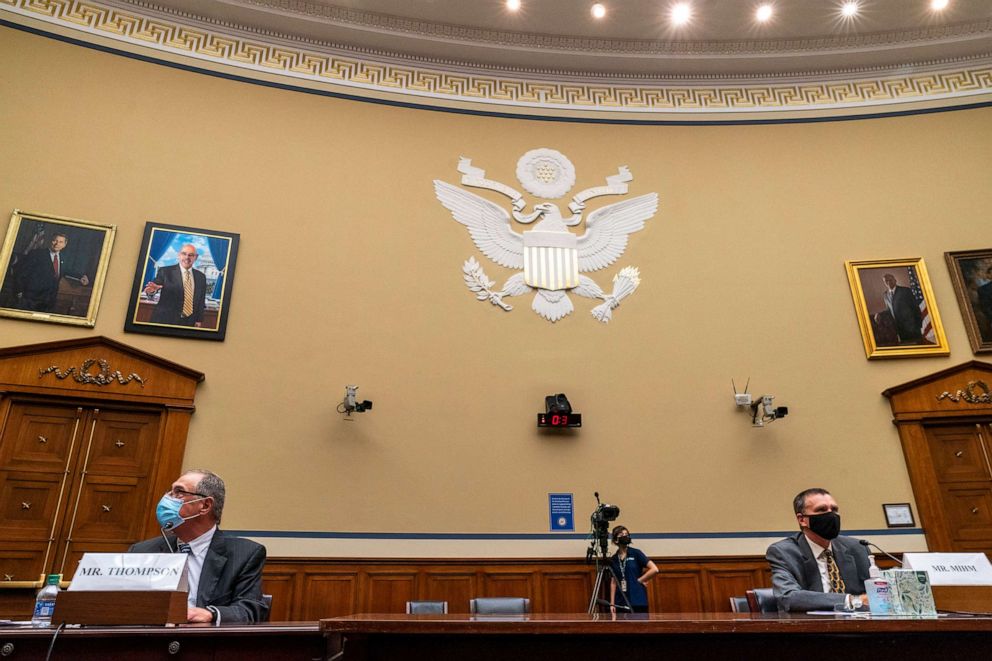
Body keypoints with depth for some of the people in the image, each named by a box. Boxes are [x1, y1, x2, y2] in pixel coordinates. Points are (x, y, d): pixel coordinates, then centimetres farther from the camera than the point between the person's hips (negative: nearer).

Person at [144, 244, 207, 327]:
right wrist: (151, 289, -36)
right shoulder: (165, 271, 0)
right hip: (165, 320, -2)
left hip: (189, 322, 2)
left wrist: (199, 320, 5)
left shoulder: (201, 277, 8)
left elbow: (201, 301, 10)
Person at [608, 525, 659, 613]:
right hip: (621, 602, 4)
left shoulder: (636, 553, -3)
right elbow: (613, 582, 10)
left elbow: (654, 569, -10)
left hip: (638, 601, -4)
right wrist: (612, 603, 5)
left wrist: (639, 580, -7)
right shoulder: (613, 559, 8)